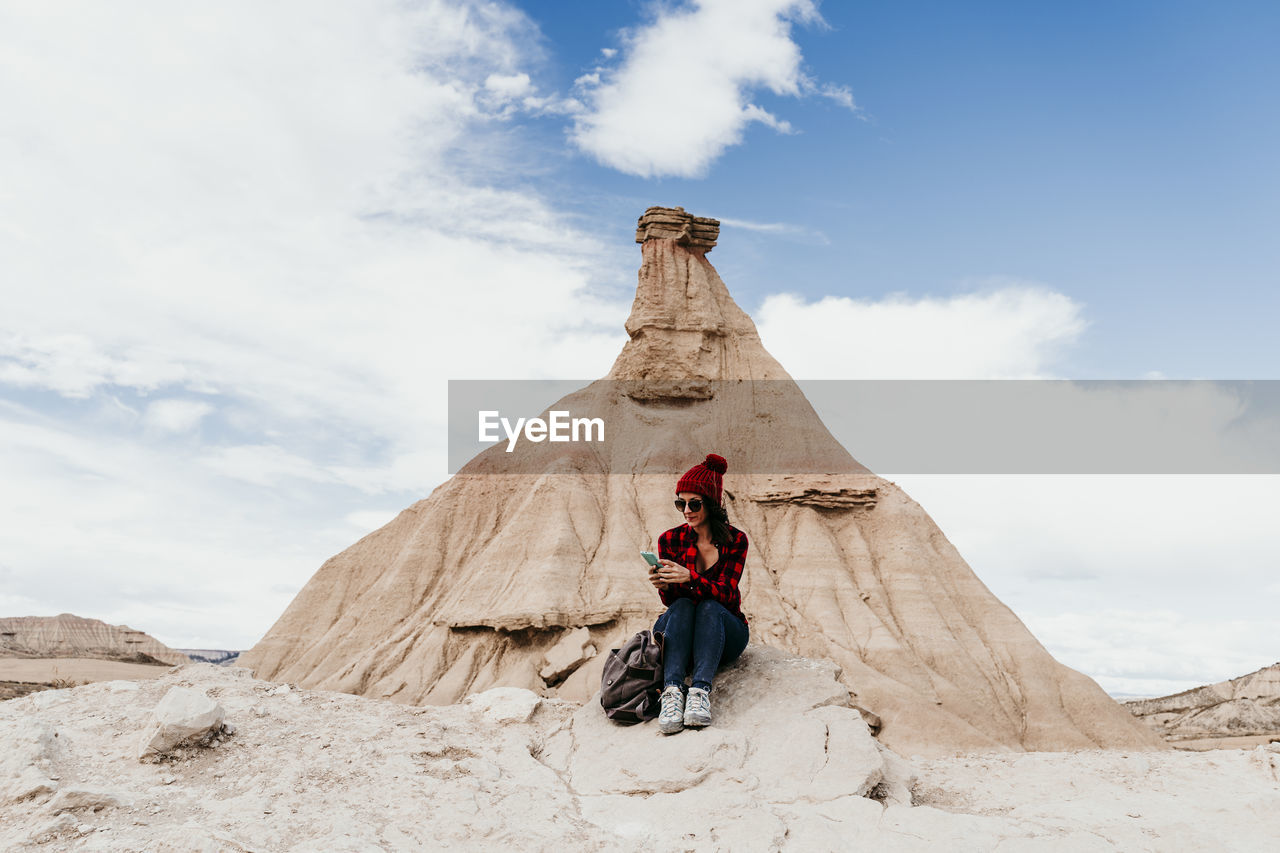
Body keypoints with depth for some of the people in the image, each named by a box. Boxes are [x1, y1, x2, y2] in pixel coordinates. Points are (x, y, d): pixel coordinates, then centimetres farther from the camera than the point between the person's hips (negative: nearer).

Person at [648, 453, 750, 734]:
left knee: (709, 606, -32)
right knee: (681, 606, -31)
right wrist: (664, 587, -29)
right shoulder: (670, 540, -3)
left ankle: (701, 690, -47)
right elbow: (671, 601, -5)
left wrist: (690, 578, -37)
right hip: (677, 630, 1)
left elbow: (725, 593, -19)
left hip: (724, 633, -1)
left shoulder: (735, 540, -7)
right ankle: (672, 690, -47)